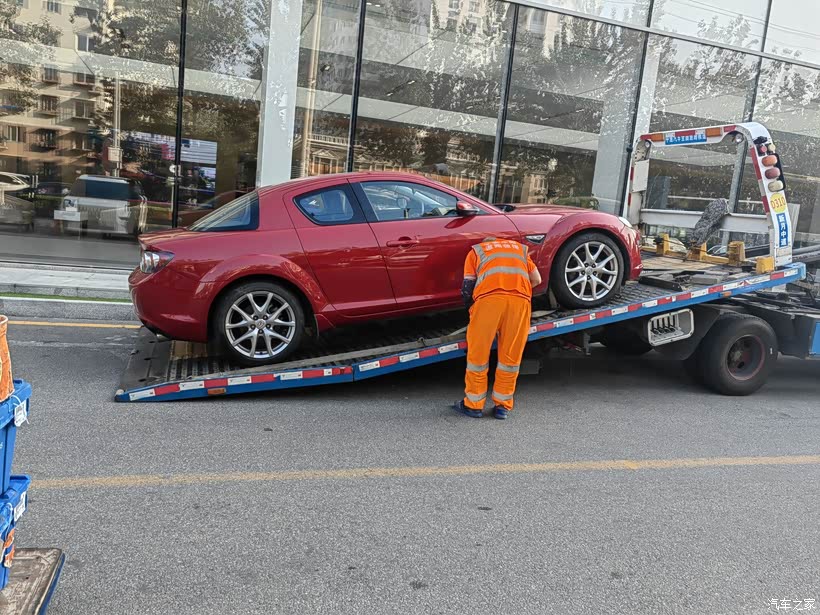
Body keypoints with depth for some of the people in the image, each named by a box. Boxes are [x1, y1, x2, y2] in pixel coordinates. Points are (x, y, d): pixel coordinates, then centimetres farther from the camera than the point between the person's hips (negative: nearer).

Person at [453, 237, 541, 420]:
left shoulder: (476, 250, 27)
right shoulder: (520, 248, 35)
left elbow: (467, 287, 14)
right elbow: (536, 279, 26)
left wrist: (472, 308, 31)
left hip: (489, 297, -2)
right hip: (521, 299, 2)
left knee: (478, 354, 9)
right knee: (510, 355, 11)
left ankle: (473, 404, 17)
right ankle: (502, 405, 18)